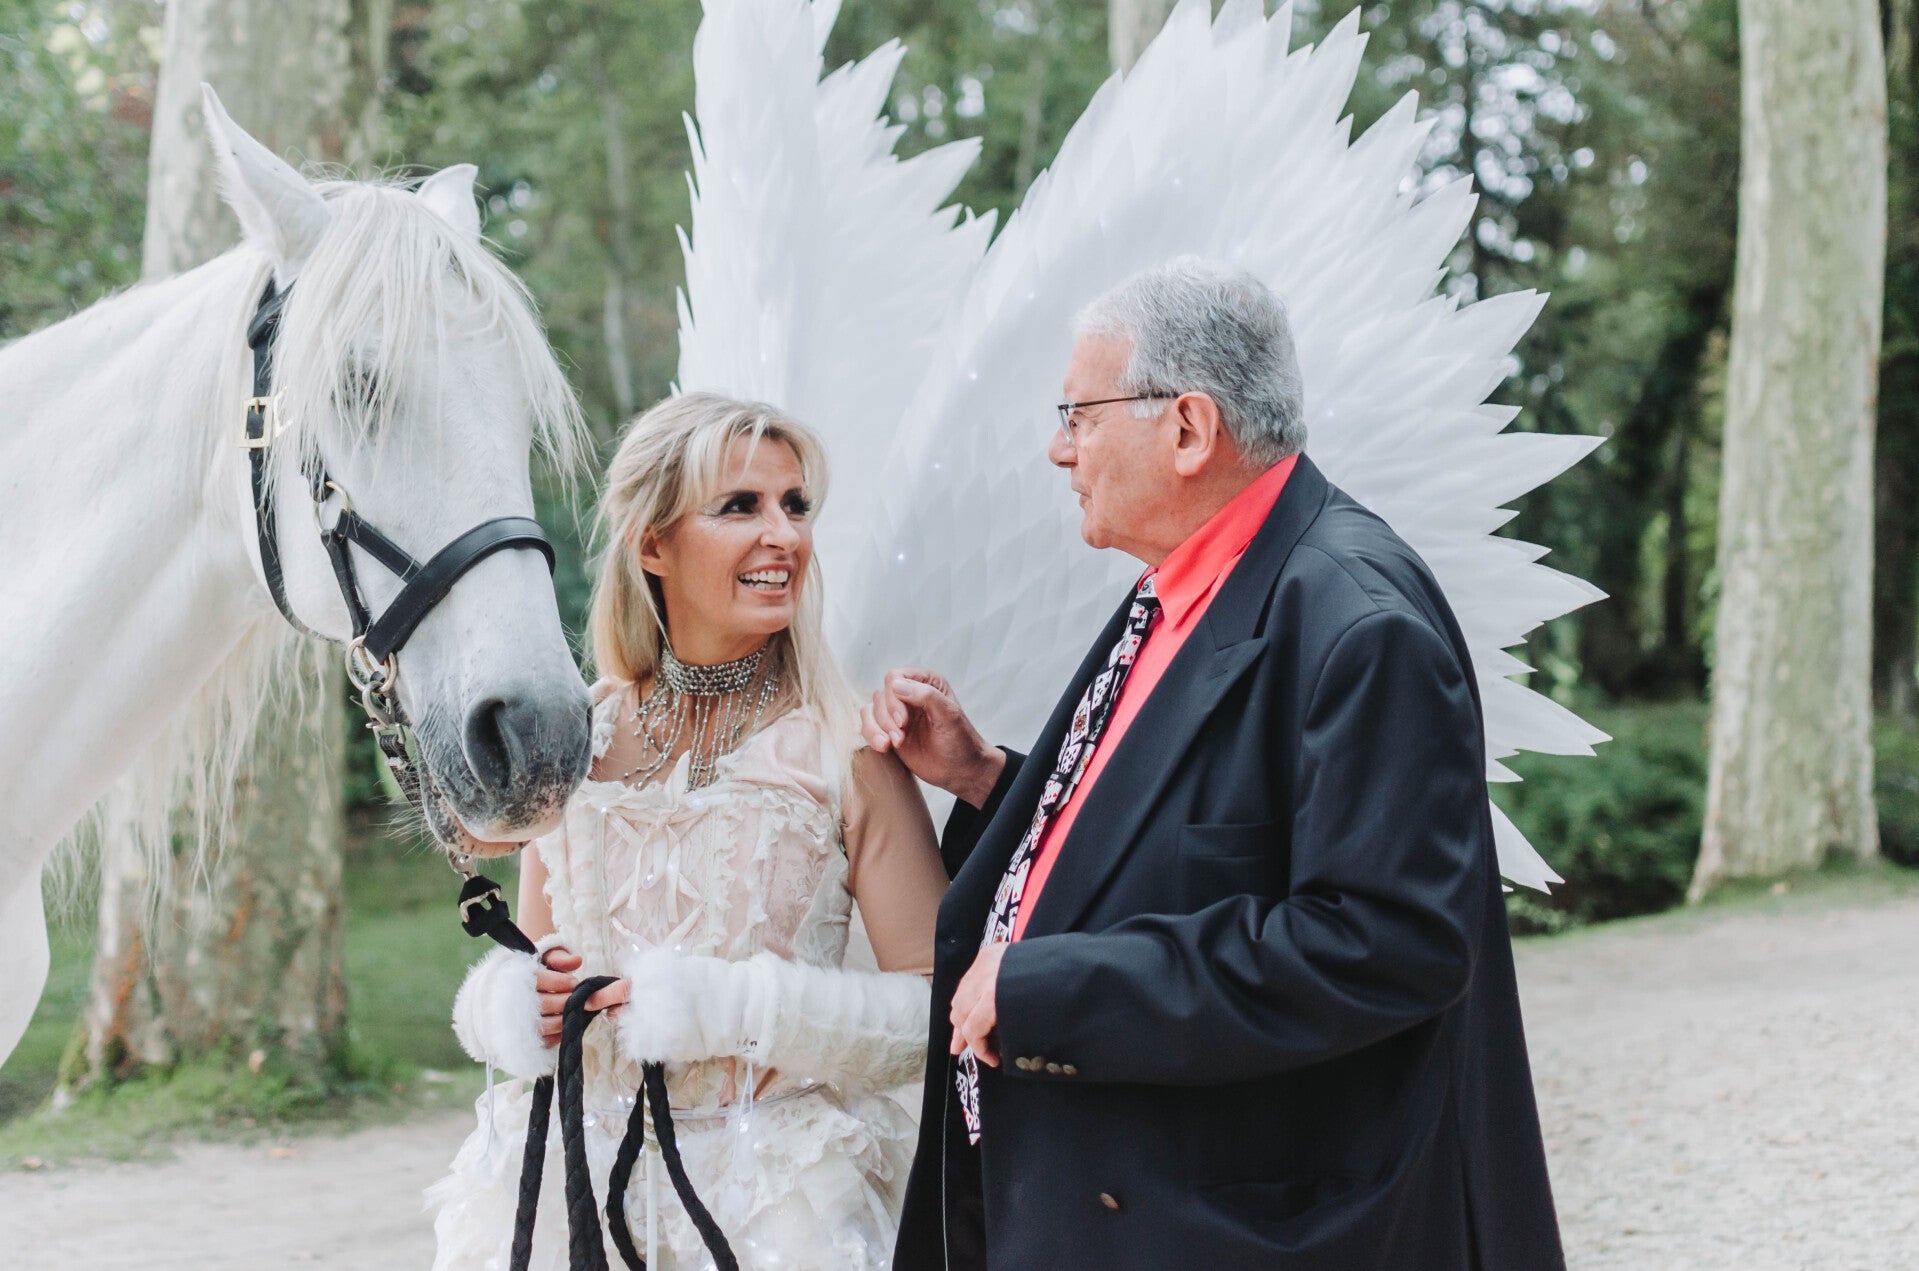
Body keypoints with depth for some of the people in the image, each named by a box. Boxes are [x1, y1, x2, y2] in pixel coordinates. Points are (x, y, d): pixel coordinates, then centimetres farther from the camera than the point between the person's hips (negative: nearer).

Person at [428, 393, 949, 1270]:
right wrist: (512, 1006, -10)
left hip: (775, 1200, -3)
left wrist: (728, 1006, -20)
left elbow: (937, 1005, -10)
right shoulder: (576, 739, 3)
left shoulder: (845, 746, -7)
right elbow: (527, 966, 13)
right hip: (569, 1187, 3)